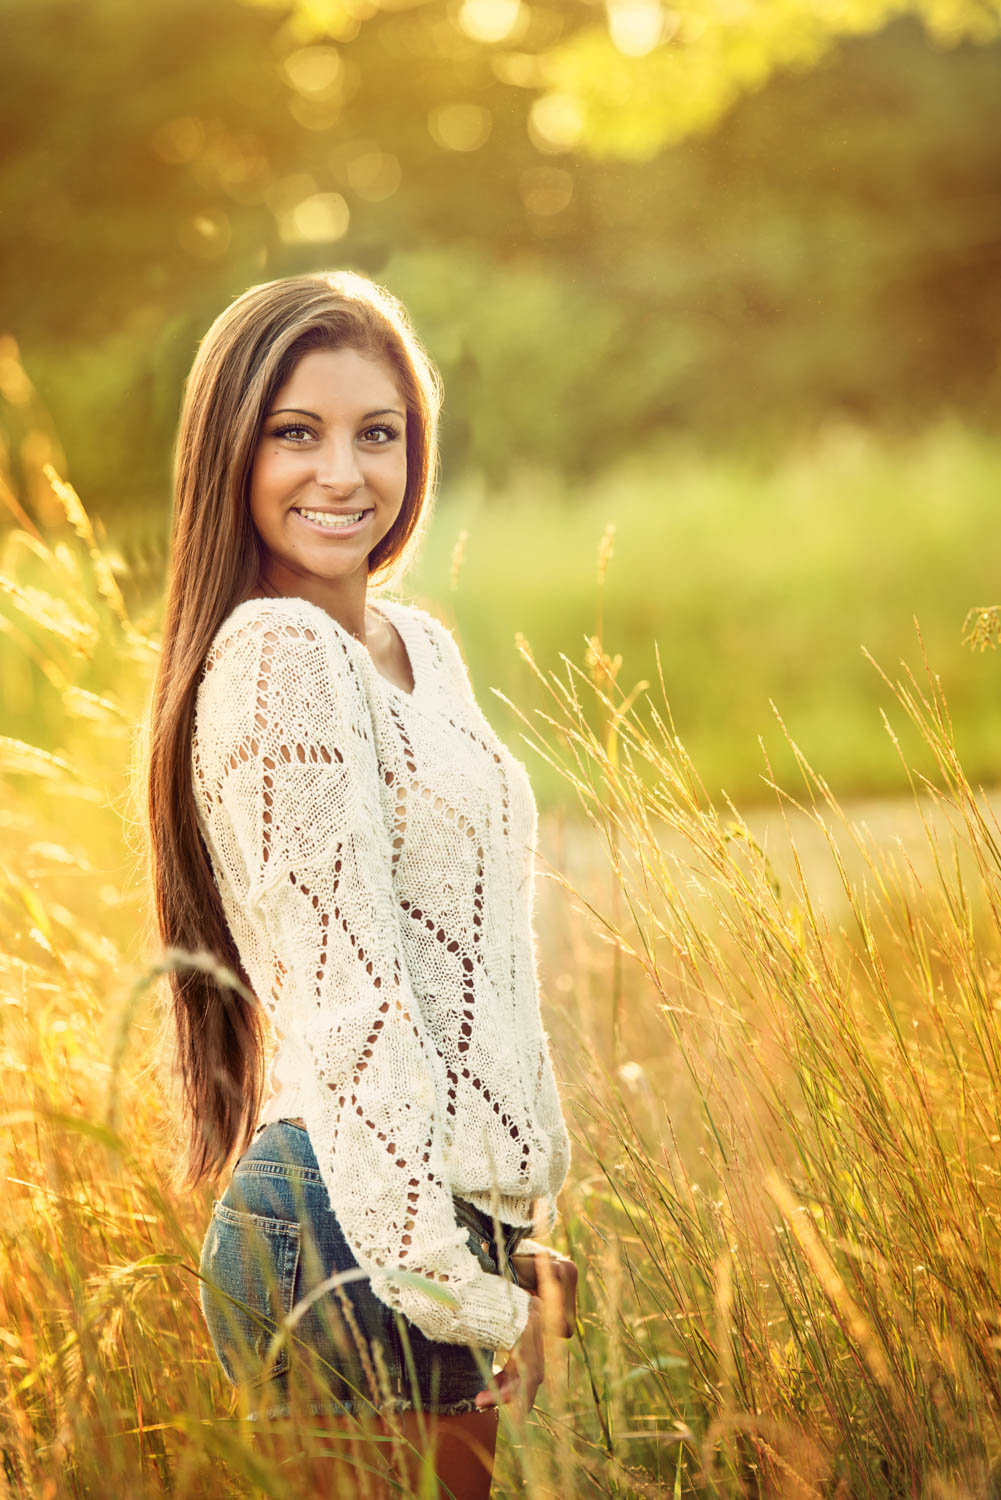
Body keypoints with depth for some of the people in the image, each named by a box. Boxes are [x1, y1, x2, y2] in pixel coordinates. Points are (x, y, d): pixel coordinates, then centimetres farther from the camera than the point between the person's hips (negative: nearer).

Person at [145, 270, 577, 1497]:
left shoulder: (419, 646, 15)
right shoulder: (280, 654, -13)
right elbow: (349, 990, -18)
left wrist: (523, 1235, 16)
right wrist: (465, 1281, -18)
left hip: (451, 1213, 9)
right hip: (358, 1227, -9)